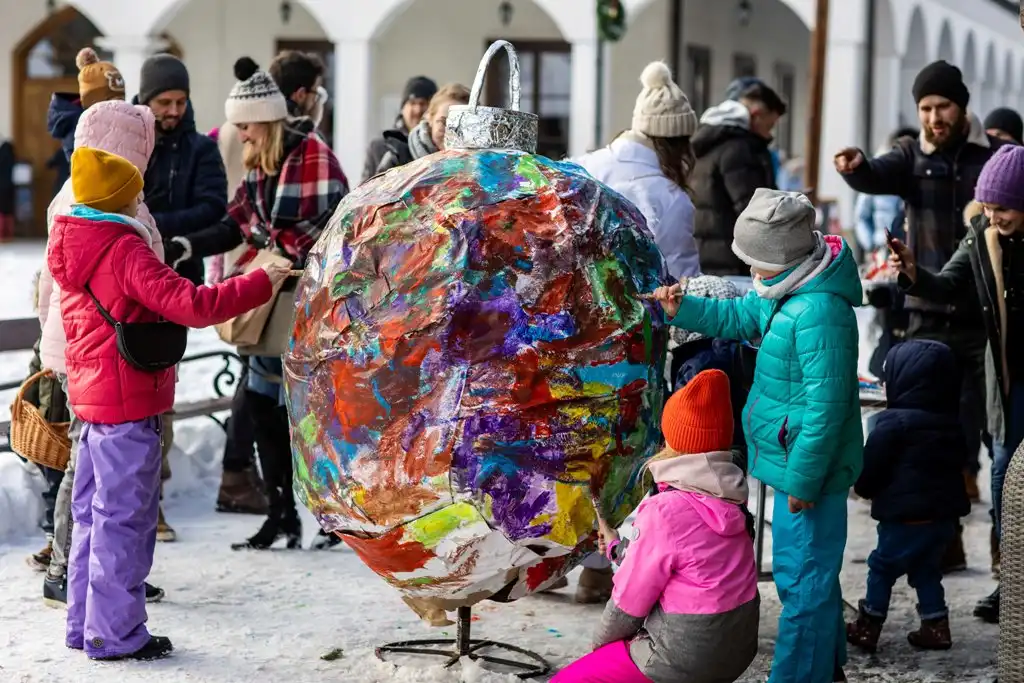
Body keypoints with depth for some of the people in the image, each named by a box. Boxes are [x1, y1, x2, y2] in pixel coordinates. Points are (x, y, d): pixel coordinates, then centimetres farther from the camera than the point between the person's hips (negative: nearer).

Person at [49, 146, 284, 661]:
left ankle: (85, 626, 25)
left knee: (94, 515, 17)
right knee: (125, 517, -2)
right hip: (129, 404, -9)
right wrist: (260, 284, -19)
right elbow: (192, 305, -24)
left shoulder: (74, 251, 10)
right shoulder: (126, 251, -18)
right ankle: (115, 634, 3)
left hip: (91, 396, 9)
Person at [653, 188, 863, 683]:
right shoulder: (787, 291, 3)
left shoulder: (820, 313, -28)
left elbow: (825, 406, -27)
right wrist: (683, 310, 4)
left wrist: (802, 478, -21)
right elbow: (739, 318, 20)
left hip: (808, 471, -11)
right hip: (795, 463, 11)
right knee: (808, 573, 24)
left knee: (802, 582, 1)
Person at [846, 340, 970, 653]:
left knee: (882, 567, 7)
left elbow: (870, 468, -11)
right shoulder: (951, 424, 9)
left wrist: (865, 488, 11)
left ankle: (867, 628, 12)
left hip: (907, 514, -7)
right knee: (926, 568, 20)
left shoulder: (893, 422, -14)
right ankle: (936, 627, 17)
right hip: (946, 512, 7)